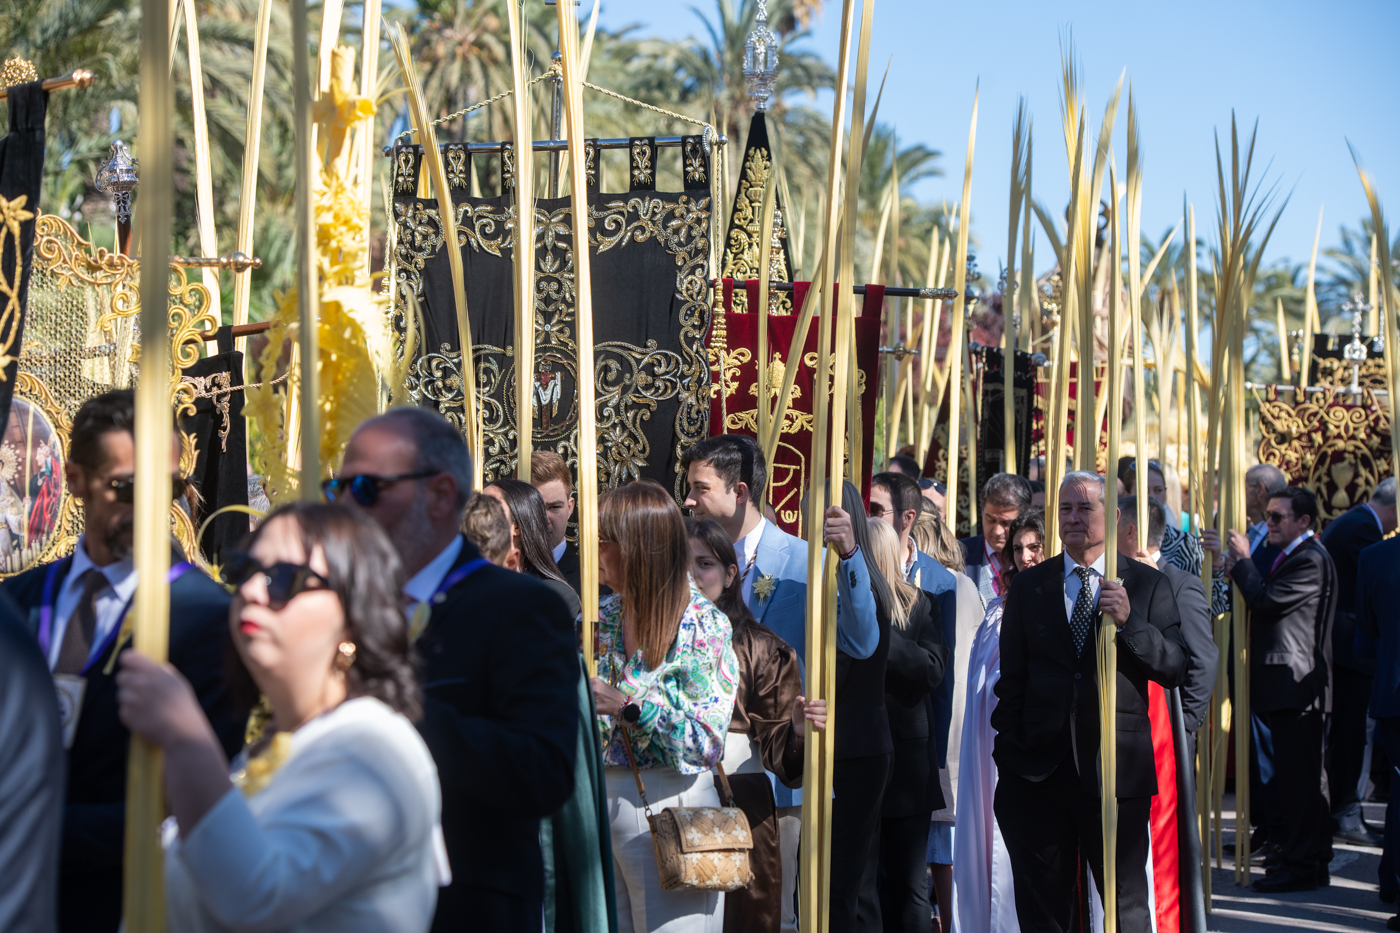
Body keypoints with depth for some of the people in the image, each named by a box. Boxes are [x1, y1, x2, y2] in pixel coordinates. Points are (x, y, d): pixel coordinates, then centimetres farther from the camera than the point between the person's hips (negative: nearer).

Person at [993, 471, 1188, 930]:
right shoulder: (1028, 587, 10)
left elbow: (1175, 668, -3)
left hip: (1115, 767, -2)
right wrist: (1008, 751, 3)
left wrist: (1129, 621, -18)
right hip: (1040, 767, 2)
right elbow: (1011, 680, 10)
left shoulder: (1148, 585, 4)